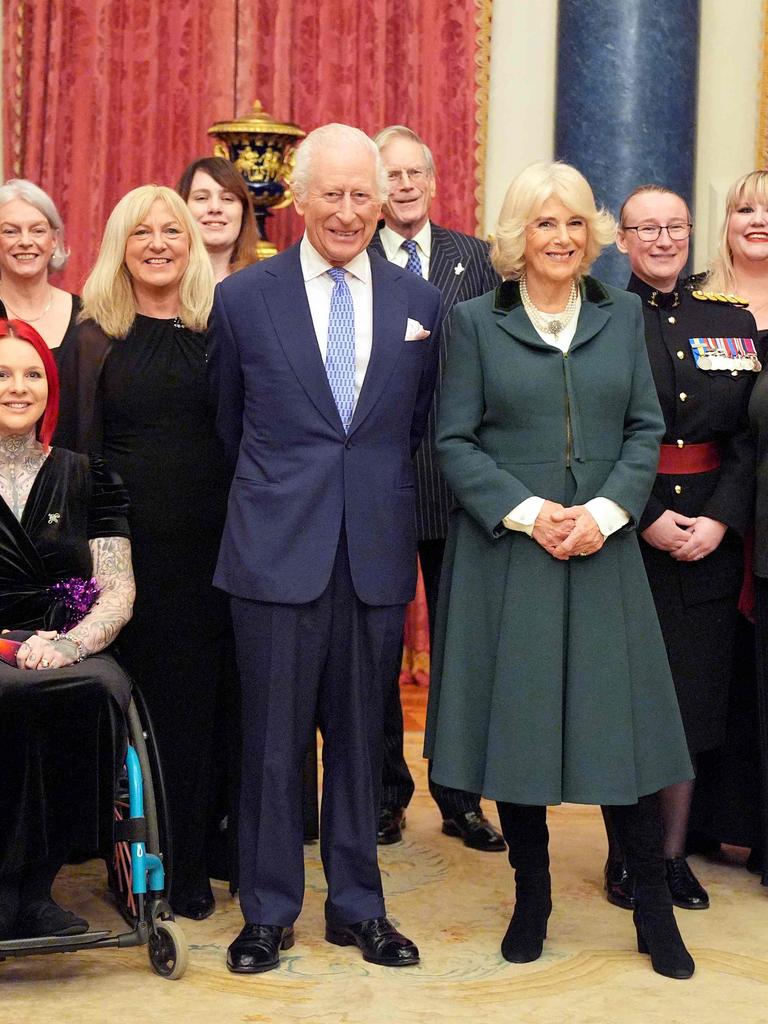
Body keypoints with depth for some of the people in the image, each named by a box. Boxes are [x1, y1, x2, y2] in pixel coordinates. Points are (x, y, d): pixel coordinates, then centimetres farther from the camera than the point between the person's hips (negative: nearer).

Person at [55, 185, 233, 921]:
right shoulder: (94, 336, 7)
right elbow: (73, 442, 7)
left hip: (210, 543, 0)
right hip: (128, 542, 0)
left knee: (200, 700, 4)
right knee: (138, 698, 4)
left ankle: (190, 863, 17)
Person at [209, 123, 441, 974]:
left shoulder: (419, 302, 6)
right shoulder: (244, 297, 1)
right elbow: (230, 422, 12)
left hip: (377, 552, 2)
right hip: (277, 551, -2)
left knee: (360, 737, 11)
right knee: (273, 739, 5)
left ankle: (357, 906, 25)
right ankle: (268, 910, 20)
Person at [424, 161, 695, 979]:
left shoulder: (622, 314, 9)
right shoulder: (475, 321, 2)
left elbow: (645, 429, 6)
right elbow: (454, 441, -2)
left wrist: (605, 511, -10)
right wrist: (526, 512, -14)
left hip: (601, 551, 2)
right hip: (505, 551, -1)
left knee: (621, 720, 2)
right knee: (514, 720, 4)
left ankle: (653, 909, 15)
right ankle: (531, 897, 21)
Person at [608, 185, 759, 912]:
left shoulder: (731, 322, 9)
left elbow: (747, 436, 6)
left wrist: (720, 520, -8)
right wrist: (647, 517, -15)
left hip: (708, 538, 3)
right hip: (623, 537, -3)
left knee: (693, 696, 8)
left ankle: (674, 853, 20)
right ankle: (623, 855, 16)